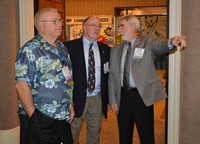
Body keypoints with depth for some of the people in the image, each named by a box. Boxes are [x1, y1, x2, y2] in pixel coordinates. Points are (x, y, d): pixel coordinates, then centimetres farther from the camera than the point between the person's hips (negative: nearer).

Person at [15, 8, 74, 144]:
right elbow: (21, 85, -18)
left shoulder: (62, 48, 11)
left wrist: (70, 105, 12)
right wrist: (33, 116, -19)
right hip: (39, 120, -7)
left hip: (63, 118, 7)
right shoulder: (30, 50, -12)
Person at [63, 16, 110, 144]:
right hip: (77, 99, -3)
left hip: (98, 99, 3)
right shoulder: (70, 47, -6)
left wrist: (108, 99, 8)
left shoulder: (106, 49, 6)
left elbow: (108, 75, 9)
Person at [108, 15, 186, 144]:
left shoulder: (147, 42, 1)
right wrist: (113, 99, 5)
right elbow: (112, 77, 11)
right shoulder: (116, 50, 12)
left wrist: (171, 42, -46)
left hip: (143, 96, -4)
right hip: (122, 96, 4)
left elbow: (159, 46, -23)